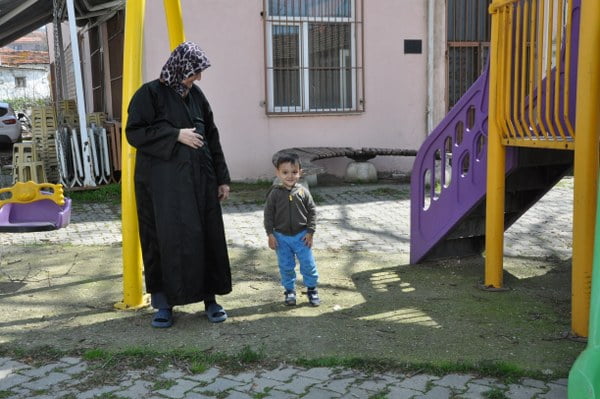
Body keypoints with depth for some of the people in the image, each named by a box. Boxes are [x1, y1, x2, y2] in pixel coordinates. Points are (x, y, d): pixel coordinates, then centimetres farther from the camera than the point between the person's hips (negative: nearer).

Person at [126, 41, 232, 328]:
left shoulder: (196, 95, 10)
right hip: (162, 182, -5)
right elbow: (134, 132, -11)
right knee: (165, 239, -1)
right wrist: (176, 135, -16)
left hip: (199, 179, 5)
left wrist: (222, 177, 10)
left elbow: (212, 137, 13)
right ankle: (163, 303, 13)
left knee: (207, 237, 5)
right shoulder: (150, 93, -4)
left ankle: (210, 298, 18)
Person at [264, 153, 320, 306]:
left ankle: (312, 289, 22)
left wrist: (310, 232, -5)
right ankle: (289, 291, 26)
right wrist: (270, 234, -6)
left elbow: (312, 212, -1)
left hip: (301, 235, 0)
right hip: (281, 237, 0)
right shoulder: (274, 193, -8)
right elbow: (268, 214, -3)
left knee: (308, 264, 5)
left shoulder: (303, 192, -6)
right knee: (286, 266, 10)